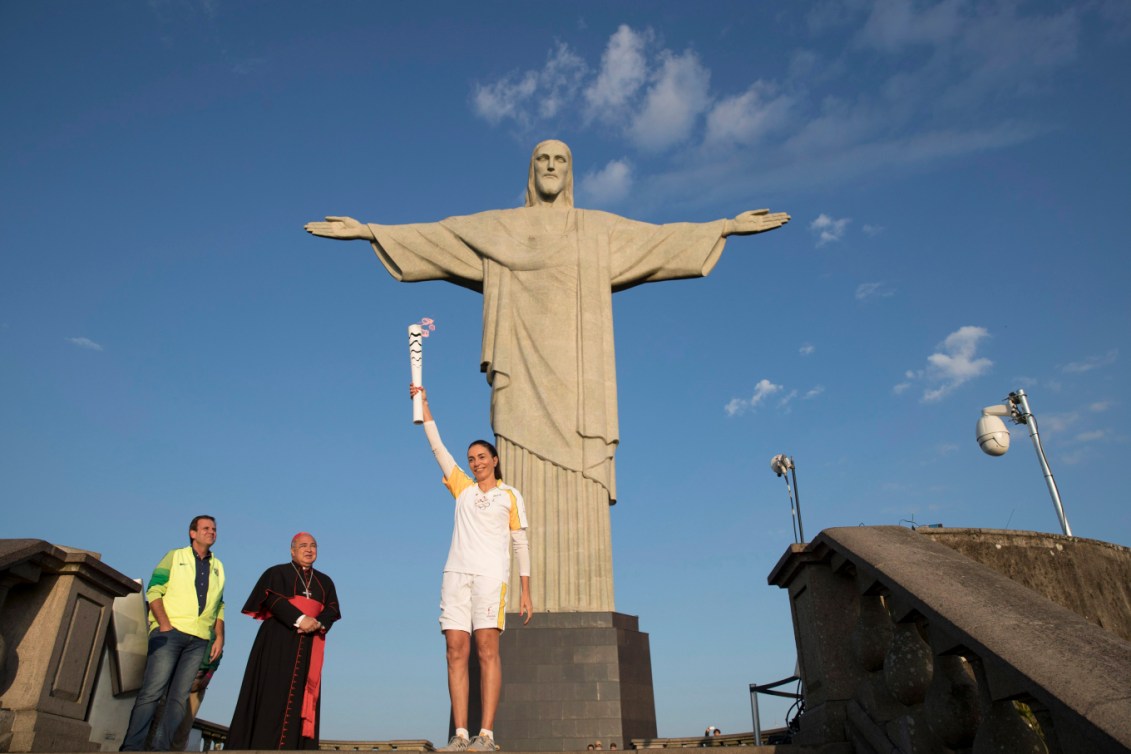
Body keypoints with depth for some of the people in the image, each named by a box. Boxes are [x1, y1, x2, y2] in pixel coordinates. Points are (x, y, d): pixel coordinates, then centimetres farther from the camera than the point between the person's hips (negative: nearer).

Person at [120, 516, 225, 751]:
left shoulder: (218, 567, 20)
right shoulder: (175, 556, 11)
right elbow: (154, 591, 0)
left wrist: (219, 636, 5)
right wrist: (165, 625, -12)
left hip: (199, 639, 4)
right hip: (170, 632, -3)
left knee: (179, 697, -1)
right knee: (152, 691, -12)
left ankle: (159, 747, 0)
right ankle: (132, 746, -9)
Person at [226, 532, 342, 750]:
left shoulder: (325, 582, 19)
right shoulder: (277, 573, 7)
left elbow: (332, 610, 6)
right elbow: (273, 599, -11)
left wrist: (318, 623, -16)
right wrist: (300, 619, -24)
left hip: (308, 647, 4)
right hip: (278, 642, -4)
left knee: (300, 697, -3)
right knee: (272, 695, -11)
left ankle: (293, 746, -6)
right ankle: (261, 745, -12)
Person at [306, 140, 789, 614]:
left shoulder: (600, 229, 21)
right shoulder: (498, 227, 19)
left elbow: (664, 238, 19)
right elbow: (430, 235, 16)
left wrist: (729, 226, 14)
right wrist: (367, 230, 9)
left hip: (576, 375, 1)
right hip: (524, 372, 0)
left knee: (580, 496, -8)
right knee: (527, 492, -10)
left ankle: (583, 614, -7)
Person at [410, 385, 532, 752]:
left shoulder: (510, 495, 10)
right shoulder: (463, 488, 18)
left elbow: (521, 544, 7)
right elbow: (437, 446, 17)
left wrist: (525, 591, -1)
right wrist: (423, 403, 15)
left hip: (491, 575, -3)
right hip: (456, 573, 4)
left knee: (487, 650, -11)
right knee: (456, 651, -3)